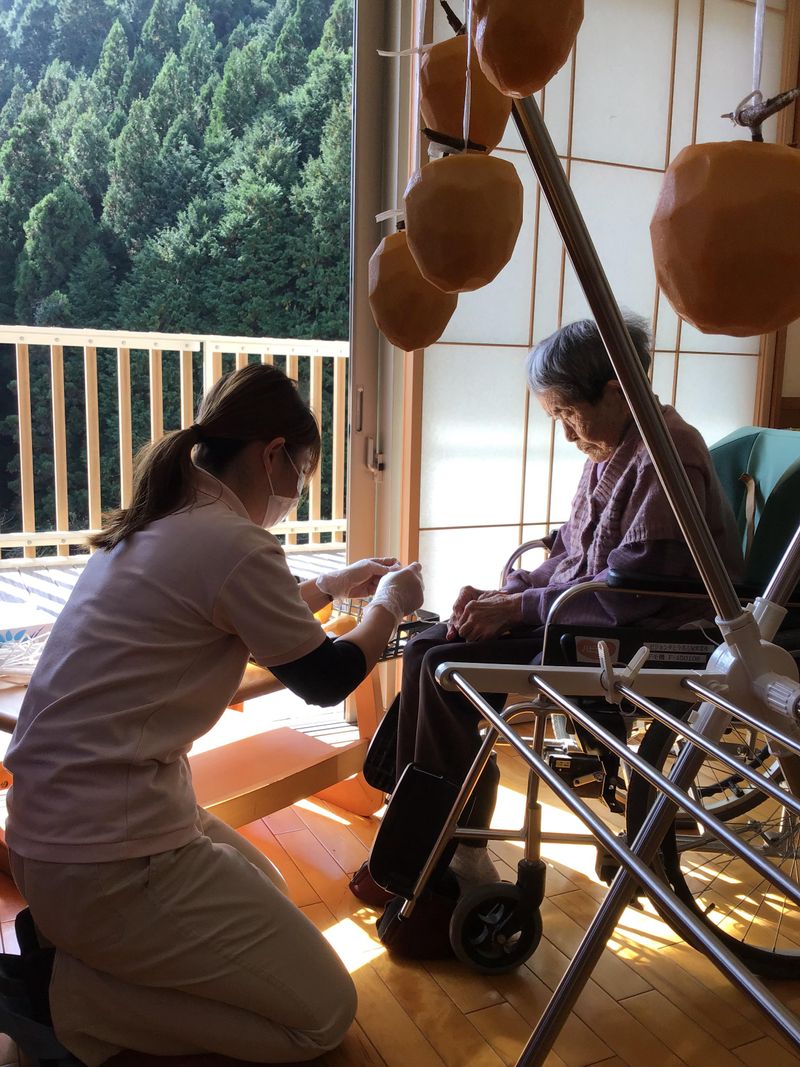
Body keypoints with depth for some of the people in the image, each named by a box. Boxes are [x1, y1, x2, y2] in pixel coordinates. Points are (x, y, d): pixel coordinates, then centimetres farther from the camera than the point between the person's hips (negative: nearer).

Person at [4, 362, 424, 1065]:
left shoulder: (153, 525, 8)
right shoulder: (234, 544, -19)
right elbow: (324, 679, -5)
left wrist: (331, 587, 34)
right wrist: (389, 606, 13)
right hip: (107, 862, -10)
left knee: (266, 890, 28)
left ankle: (70, 949, 12)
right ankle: (65, 995, -2)